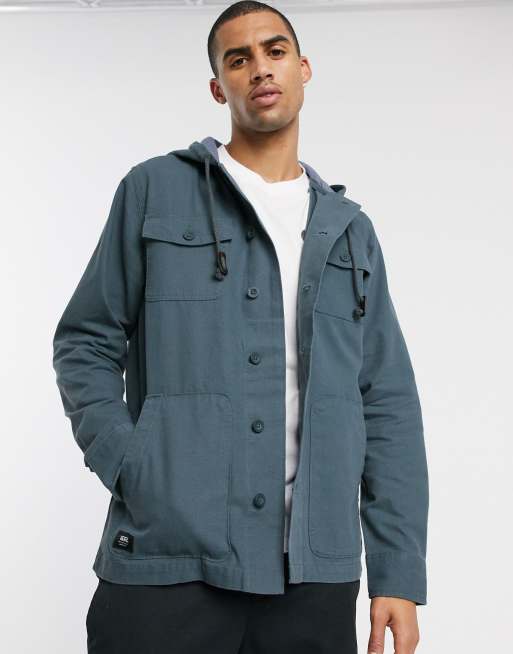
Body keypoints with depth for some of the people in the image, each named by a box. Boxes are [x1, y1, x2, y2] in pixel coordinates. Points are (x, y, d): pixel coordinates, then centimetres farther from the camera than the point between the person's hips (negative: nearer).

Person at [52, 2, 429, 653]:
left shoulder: (349, 230, 14)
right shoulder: (154, 190, 7)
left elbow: (389, 404, 10)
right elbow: (85, 343, 7)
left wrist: (400, 575, 2)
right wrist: (129, 468, -10)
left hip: (317, 573, 3)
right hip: (168, 560, -2)